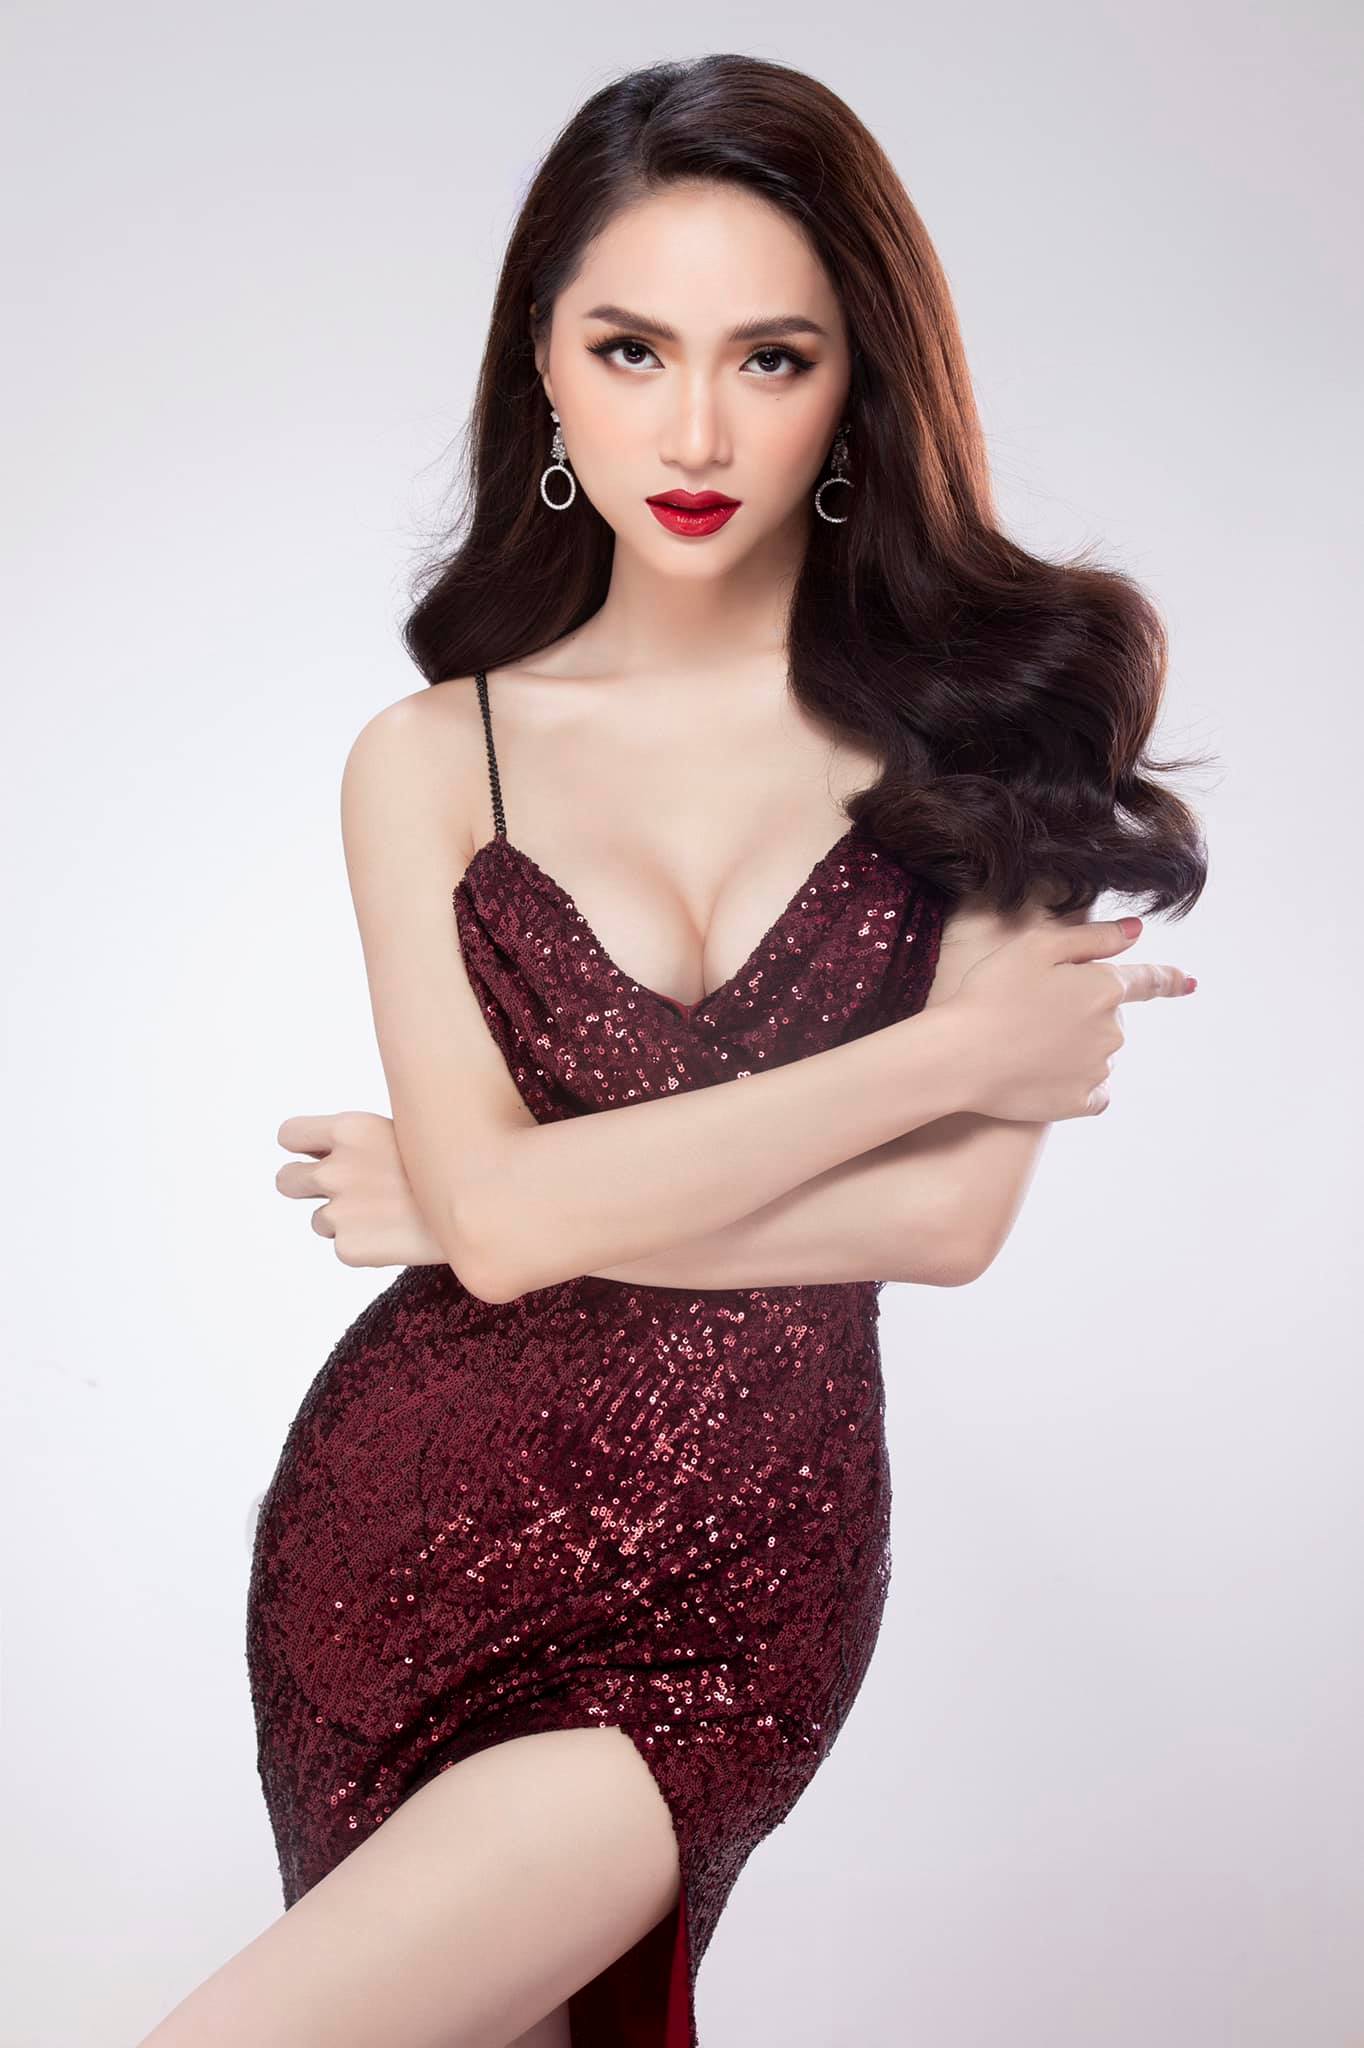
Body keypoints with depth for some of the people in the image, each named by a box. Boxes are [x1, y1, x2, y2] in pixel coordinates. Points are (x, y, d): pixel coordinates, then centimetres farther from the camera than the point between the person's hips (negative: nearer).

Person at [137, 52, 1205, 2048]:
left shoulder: (973, 716, -5)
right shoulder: (434, 758, -2)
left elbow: (955, 1215, -13)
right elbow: (502, 1210, -14)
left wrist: (499, 1195, -10)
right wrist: (947, 1050, -14)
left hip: (734, 1597, -2)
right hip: (406, 1527, 2)